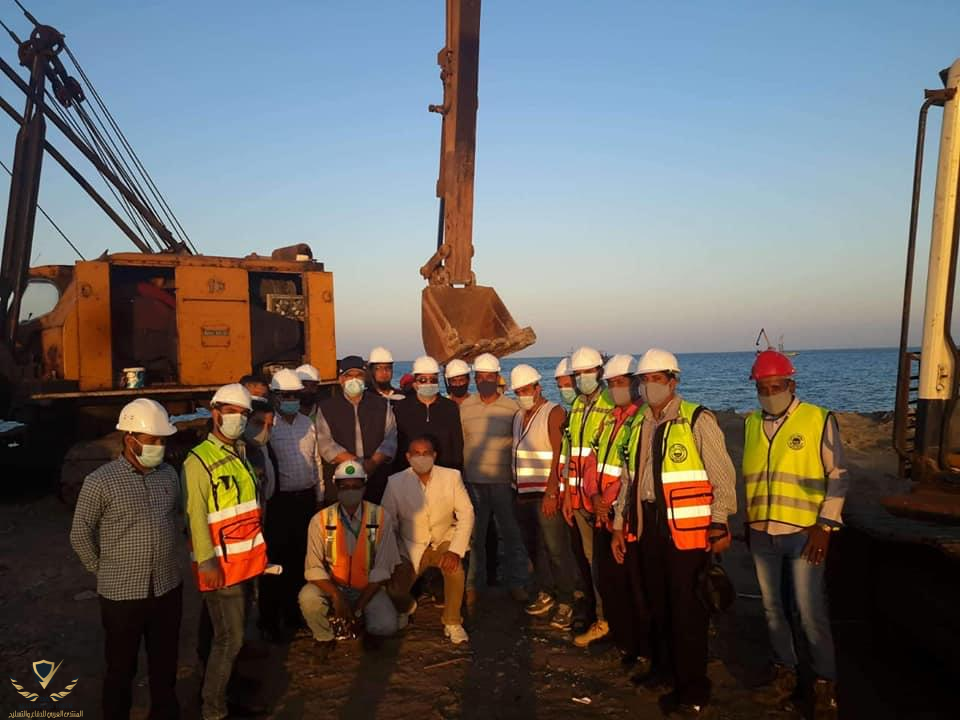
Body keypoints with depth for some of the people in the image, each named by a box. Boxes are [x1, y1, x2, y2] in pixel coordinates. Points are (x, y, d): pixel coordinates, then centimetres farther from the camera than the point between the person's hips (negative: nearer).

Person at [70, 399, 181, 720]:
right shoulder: (100, 481, -14)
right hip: (122, 593, -4)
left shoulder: (169, 475, 2)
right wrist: (107, 571, 1)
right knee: (121, 668, 14)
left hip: (168, 587, 4)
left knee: (165, 663, 19)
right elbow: (80, 535, -5)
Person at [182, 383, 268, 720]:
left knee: (230, 634, 17)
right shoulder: (198, 461, -13)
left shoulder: (242, 455, 12)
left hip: (246, 561, 8)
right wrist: (207, 562, -21)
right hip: (220, 565, -7)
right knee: (229, 638, -2)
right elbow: (196, 516, -17)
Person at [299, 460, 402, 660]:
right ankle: (325, 638, 3)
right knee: (307, 597, -31)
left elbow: (382, 568, -11)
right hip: (332, 586, 1)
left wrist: (359, 606, -17)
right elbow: (314, 568, -12)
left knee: (386, 626, -26)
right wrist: (337, 596, -28)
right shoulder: (321, 520, -10)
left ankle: (367, 630, 14)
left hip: (368, 588, 0)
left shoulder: (380, 517, -11)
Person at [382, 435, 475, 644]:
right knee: (394, 591, -17)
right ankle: (407, 607, 23)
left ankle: (452, 621, -6)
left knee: (455, 567, -31)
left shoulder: (452, 476, -9)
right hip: (410, 547, 1)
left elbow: (466, 513, -10)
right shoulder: (395, 482, -9)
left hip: (444, 541, 0)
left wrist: (455, 551, -22)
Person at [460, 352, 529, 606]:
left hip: (503, 480, -1)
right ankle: (473, 584, 21)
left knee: (511, 533, 6)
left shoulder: (512, 408, -1)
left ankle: (516, 582, 21)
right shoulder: (464, 407, 4)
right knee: (474, 535, 9)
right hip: (473, 481, 1)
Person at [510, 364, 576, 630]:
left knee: (556, 549, -3)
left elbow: (559, 456, -15)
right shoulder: (519, 416, 14)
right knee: (534, 547, 12)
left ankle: (565, 603, 7)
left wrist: (551, 493, -21)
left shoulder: (554, 413, -8)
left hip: (547, 494, -7)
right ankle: (544, 593, 25)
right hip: (524, 493, 7)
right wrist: (516, 489, 10)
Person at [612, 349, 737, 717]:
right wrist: (619, 525, 15)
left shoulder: (697, 420, -8)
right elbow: (630, 478, 15)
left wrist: (720, 525, -13)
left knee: (687, 608, 2)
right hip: (648, 524, 6)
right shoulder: (639, 424, 10)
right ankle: (664, 667, 36)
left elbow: (723, 476, -9)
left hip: (686, 528, -6)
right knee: (657, 602, 17)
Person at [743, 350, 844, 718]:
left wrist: (825, 526, -11)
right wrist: (747, 522, 14)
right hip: (762, 534, 4)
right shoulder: (751, 423, 6)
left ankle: (825, 682, 18)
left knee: (810, 612, 0)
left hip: (804, 533, -4)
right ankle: (784, 669, 31)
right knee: (773, 607, 14)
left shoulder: (819, 419, -7)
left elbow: (838, 477, -5)